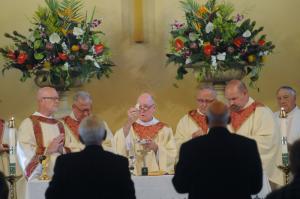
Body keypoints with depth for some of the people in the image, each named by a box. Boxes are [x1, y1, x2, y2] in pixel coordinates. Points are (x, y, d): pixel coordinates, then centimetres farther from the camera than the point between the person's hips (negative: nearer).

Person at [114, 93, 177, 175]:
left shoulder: (164, 129, 10)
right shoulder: (129, 128, 11)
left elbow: (172, 157, 2)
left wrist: (156, 148, -14)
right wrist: (129, 123, -20)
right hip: (134, 176, 1)